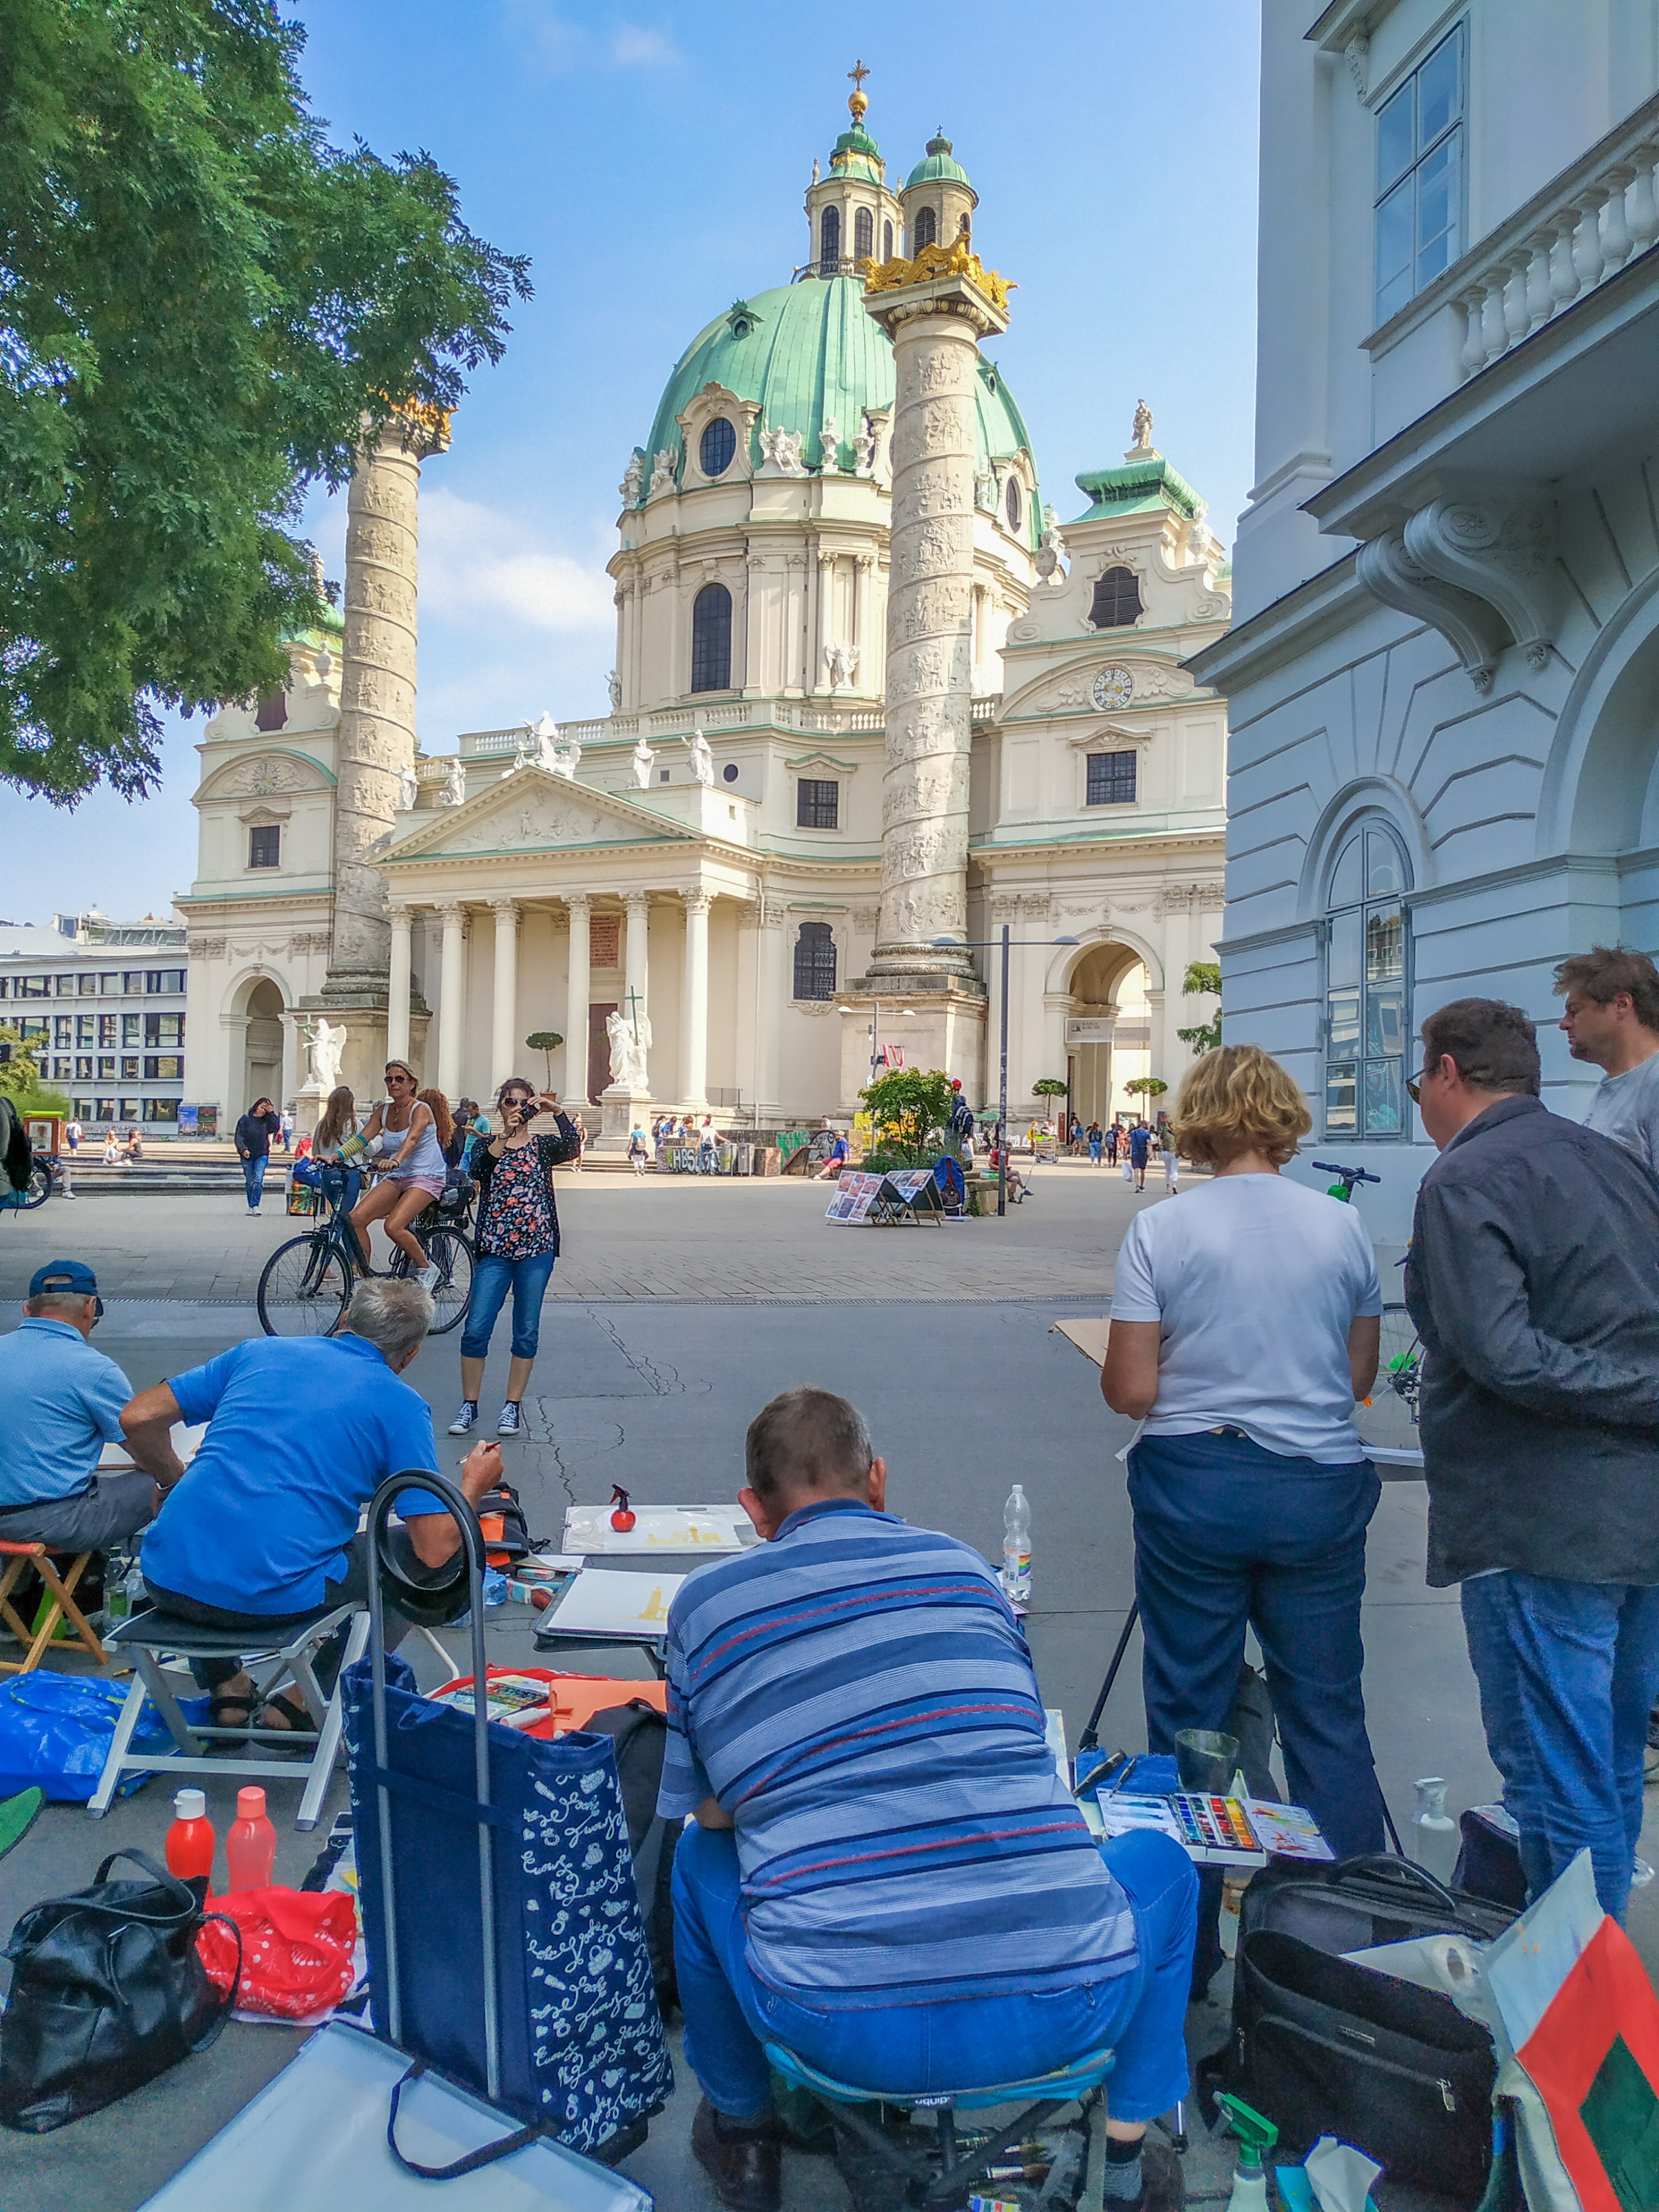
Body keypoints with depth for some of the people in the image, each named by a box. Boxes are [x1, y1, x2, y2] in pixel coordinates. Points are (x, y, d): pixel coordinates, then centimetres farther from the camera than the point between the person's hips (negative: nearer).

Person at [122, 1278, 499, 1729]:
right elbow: (435, 1549, -3)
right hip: (274, 1598, -4)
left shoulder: (261, 1351, 13)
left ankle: (225, 1690, 29)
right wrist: (473, 1486, 17)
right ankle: (301, 1705, 16)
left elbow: (138, 1419, 13)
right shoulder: (402, 1405, 3)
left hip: (167, 1580, 5)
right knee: (419, 1551, 18)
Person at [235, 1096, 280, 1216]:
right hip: (247, 1156, 0)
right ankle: (251, 1206, 17)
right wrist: (243, 1149, -14)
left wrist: (271, 1113, -8)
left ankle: (255, 1206, -17)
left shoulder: (267, 1120, 10)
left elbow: (275, 1127, -7)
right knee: (249, 1182, 5)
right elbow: (239, 1136, -1)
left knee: (258, 1180, -14)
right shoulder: (246, 1119, 4)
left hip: (262, 1155, 0)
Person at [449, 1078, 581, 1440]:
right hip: (494, 1248, 0)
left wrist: (556, 1111, -23)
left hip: (536, 1248, 0)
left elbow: (572, 1148, -14)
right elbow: (479, 1168, -16)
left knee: (527, 1331, 5)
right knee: (475, 1329, -4)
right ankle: (469, 1404, 10)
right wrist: (505, 1135, -28)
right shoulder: (487, 1146, 8)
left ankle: (513, 1405, 15)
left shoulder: (543, 1145, 8)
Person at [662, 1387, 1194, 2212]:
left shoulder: (704, 1603, 3)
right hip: (1059, 2011, 1)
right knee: (1160, 1860, 33)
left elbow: (713, 1811, 14)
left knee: (700, 1859, 29)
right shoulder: (962, 1566, 9)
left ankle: (742, 2131, 44)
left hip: (846, 2027, 0)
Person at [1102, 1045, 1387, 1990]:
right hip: (1320, 1487, 2)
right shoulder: (1343, 1226, -2)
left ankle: (1189, 1950, 24)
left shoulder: (1161, 1231, -11)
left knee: (1189, 1713, 11)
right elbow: (1361, 1376, 7)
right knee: (1329, 1715, 14)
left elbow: (1130, 1391, -11)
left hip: (1194, 1488, -2)